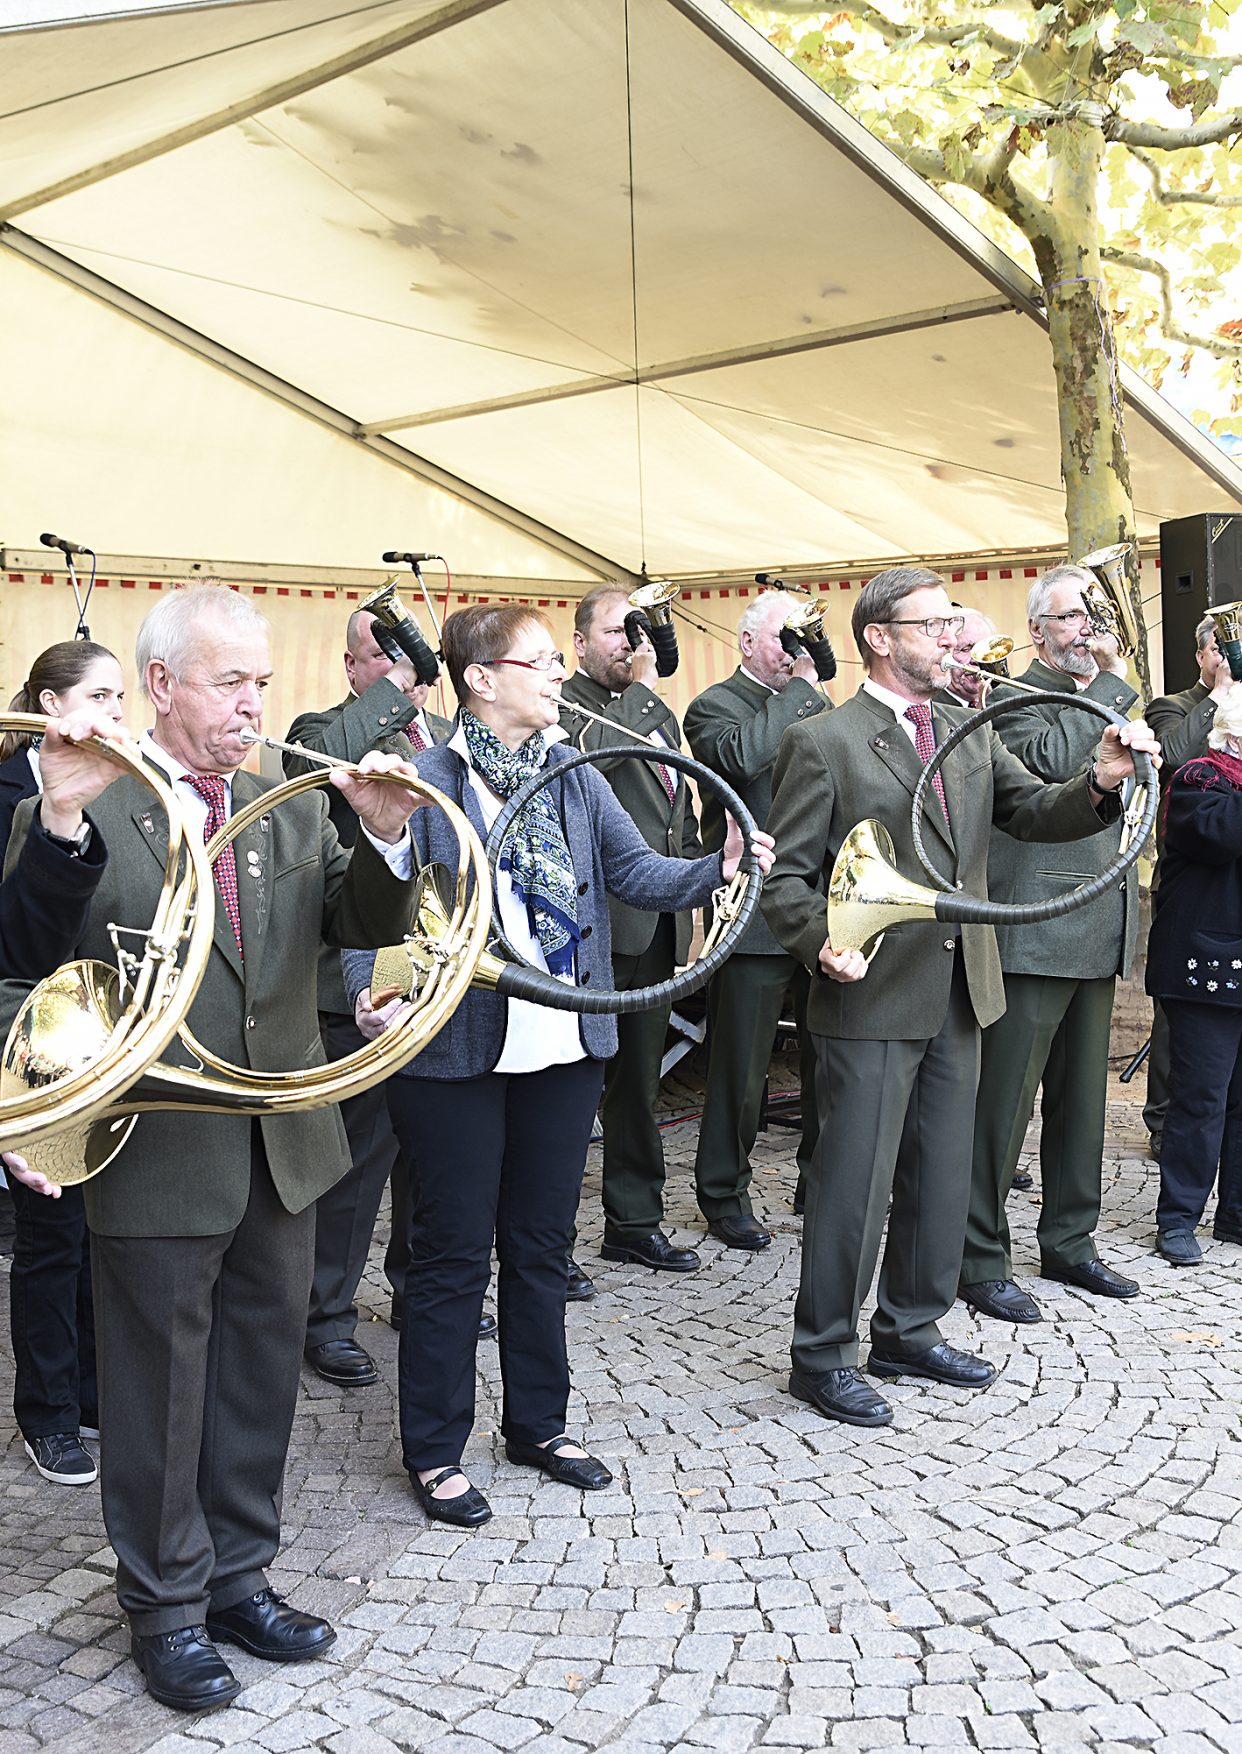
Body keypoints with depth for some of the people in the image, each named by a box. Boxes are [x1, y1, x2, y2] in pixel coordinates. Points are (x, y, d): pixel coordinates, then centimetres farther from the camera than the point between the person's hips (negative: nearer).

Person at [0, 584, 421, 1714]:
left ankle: (238, 1577, 39)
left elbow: (367, 925, 0)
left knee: (262, 1378, 19)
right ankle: (166, 1606, 33)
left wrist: (386, 837, -17)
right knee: (161, 1395, 12)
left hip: (285, 1152, 5)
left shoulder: (294, 802, 6)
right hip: (157, 1160, -5)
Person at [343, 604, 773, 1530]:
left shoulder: (576, 776, 5)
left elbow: (637, 871, -1)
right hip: (457, 1053, -5)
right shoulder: (425, 782, -11)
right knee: (455, 1252, 6)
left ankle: (539, 1422, 35)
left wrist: (719, 867, -18)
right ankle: (435, 1449, 23)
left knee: (542, 1243, 17)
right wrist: (372, 993, -28)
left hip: (565, 1049, 6)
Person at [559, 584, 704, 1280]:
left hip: (657, 927, 8)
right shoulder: (565, 705, -6)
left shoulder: (658, 715, 20)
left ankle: (635, 1220, 28)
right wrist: (642, 681, -22)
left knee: (640, 1079, 16)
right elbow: (588, 747, -29)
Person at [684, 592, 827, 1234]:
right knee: (740, 1068, 3)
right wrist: (800, 682, -16)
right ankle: (724, 1196, 18)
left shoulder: (815, 704, 17)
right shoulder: (714, 706, -3)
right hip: (756, 912, -6)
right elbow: (743, 754, -25)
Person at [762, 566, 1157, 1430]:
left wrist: (1102, 782, -15)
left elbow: (1038, 813, 4)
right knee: (855, 1180, 0)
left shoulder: (970, 734, 11)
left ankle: (910, 1331, 33)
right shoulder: (824, 742, -9)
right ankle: (824, 1353, 16)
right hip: (871, 997, -7)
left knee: (943, 1174, 16)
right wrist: (823, 942, -27)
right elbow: (785, 874, -9)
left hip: (958, 997, 7)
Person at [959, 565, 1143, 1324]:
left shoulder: (1105, 700, 19)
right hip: (1033, 932, -8)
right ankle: (981, 1261, 7)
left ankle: (1070, 1242, 29)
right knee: (1005, 1102, -3)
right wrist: (1108, 683, -16)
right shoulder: (1012, 697, -5)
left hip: (1097, 931, 8)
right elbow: (1052, 758, -23)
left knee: (1082, 1098, 16)